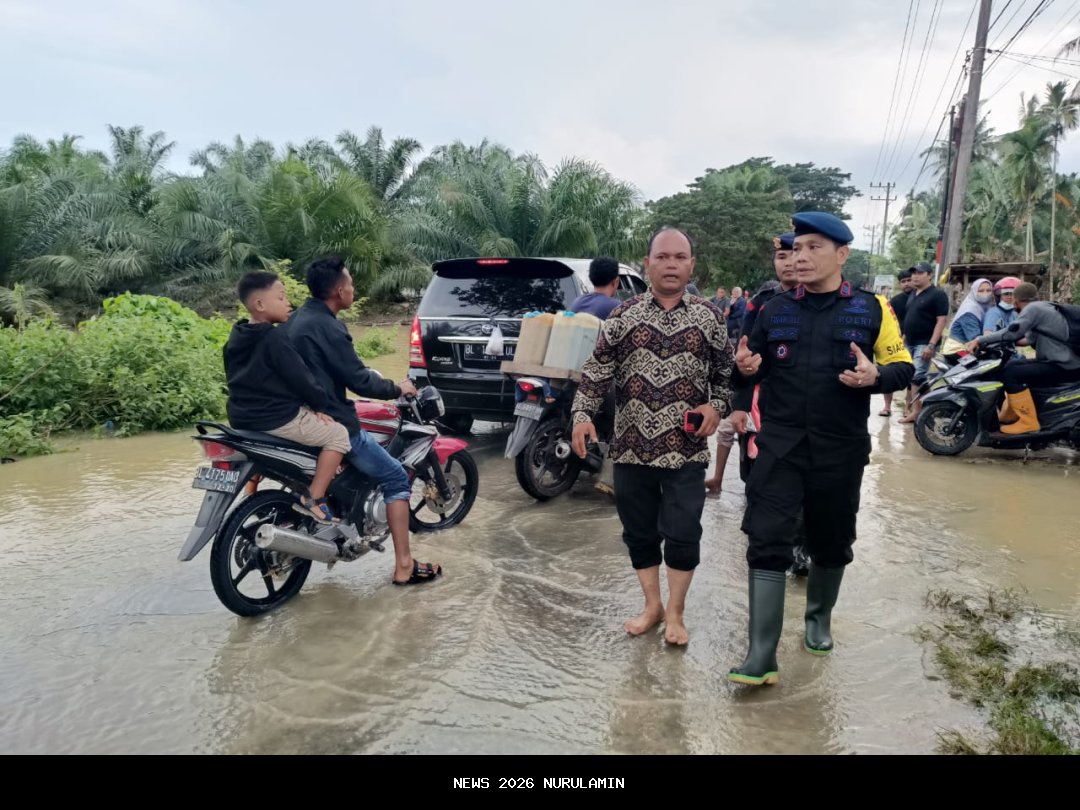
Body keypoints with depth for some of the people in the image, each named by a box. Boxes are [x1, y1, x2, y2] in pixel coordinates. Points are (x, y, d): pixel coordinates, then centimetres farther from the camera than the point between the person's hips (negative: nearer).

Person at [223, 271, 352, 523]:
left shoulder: (236, 336, 10)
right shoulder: (275, 338, -19)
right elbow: (299, 378, -19)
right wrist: (321, 403, -3)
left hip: (244, 416, 10)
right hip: (278, 418, -10)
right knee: (339, 434, -5)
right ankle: (314, 499, -8)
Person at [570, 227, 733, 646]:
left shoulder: (709, 317, 3)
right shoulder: (623, 315, 3)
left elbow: (727, 372, 10)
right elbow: (597, 371, 3)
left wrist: (717, 406, -7)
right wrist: (583, 413, -9)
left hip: (686, 450, -1)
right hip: (632, 447, 1)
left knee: (683, 534, 2)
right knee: (639, 532, 12)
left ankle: (675, 612, 23)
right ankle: (652, 605, 30)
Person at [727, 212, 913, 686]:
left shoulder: (872, 309, 1)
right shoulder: (775, 310, 6)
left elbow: (903, 367, 4)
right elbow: (753, 370, 15)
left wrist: (875, 376, -19)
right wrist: (745, 368, -9)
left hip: (840, 452, 0)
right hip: (780, 447, 0)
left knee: (831, 544, 16)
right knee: (767, 543, -9)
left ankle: (819, 619, 43)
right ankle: (762, 658, -4)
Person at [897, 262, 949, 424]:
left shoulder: (937, 294, -9)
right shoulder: (913, 294, 15)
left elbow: (941, 321, -15)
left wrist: (931, 345, -21)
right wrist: (904, 337, 17)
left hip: (924, 343, -7)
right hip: (909, 343, 8)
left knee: (918, 376, -14)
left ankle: (916, 411, -14)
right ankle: (908, 407, 18)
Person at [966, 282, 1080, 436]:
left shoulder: (1033, 308, -11)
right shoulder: (1042, 306, 18)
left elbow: (1011, 333, -24)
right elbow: (1033, 339, 27)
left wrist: (980, 340, -17)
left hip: (1064, 367, -10)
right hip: (1064, 361, 10)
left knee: (1011, 374, -20)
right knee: (1010, 365, 18)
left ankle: (1028, 423, -19)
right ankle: (1010, 416, 22)